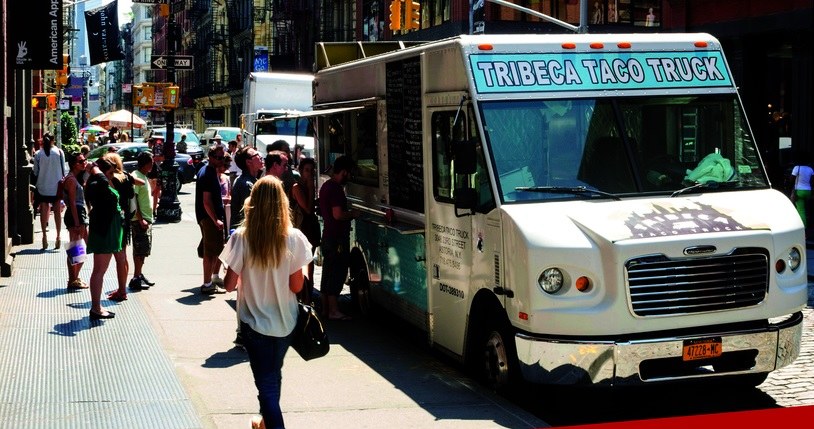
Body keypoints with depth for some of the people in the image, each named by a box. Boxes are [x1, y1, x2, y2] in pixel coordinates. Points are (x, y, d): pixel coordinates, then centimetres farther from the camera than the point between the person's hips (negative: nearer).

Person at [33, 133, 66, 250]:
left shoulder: (38, 154, -5)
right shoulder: (59, 152, -5)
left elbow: (35, 172, 0)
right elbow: (63, 170, -2)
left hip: (42, 187, 0)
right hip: (57, 186, 0)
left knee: (44, 211, 6)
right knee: (57, 212, 9)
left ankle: (44, 236, 1)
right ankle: (58, 237, 10)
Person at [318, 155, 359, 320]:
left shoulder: (326, 186, 13)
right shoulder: (336, 189, -19)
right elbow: (338, 214, -25)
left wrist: (349, 215, 19)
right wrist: (352, 214, -8)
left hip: (328, 235, 10)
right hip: (337, 238, -10)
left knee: (329, 272, 15)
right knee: (337, 273, -6)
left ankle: (326, 307, 21)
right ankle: (334, 311, -4)